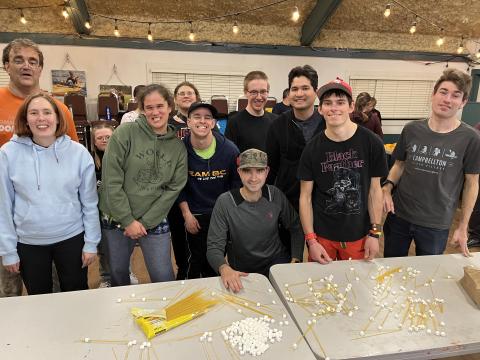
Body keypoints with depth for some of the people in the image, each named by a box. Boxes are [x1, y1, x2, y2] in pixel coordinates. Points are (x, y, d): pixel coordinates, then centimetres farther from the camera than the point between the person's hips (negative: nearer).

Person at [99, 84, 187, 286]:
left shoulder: (178, 147, 0)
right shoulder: (125, 133, -8)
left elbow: (173, 189, -3)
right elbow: (111, 181, -12)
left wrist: (145, 222, -9)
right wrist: (128, 220, -12)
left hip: (155, 222, 1)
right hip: (117, 220, 0)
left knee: (163, 277, 2)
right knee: (118, 274, 16)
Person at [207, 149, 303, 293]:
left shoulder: (275, 195, -4)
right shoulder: (225, 202, -13)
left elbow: (295, 228, 9)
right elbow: (214, 247, -14)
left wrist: (295, 261, -4)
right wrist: (224, 269, -35)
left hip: (277, 263, 1)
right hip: (242, 273, -1)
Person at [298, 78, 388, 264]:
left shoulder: (371, 143, -8)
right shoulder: (312, 148, -9)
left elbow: (374, 190, 0)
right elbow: (305, 197, -5)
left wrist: (375, 233, -1)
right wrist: (311, 240, -8)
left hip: (359, 236, 1)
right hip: (321, 235, 0)